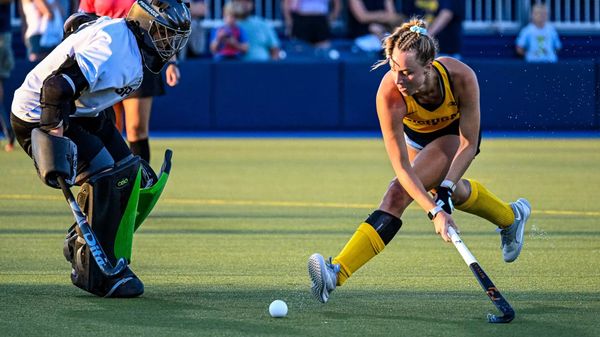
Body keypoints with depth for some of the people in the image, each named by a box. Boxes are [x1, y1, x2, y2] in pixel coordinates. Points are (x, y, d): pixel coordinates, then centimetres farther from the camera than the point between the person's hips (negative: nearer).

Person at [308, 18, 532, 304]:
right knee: (447, 190, 25)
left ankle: (337, 272, -19)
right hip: (415, 133, 3)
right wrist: (434, 210, -48)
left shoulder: (461, 77, -41)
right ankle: (511, 217, 55)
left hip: (455, 134, -3)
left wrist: (445, 190, -35)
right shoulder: (389, 93, -41)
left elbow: (469, 145, -27)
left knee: (399, 193, -22)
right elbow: (401, 167, -39)